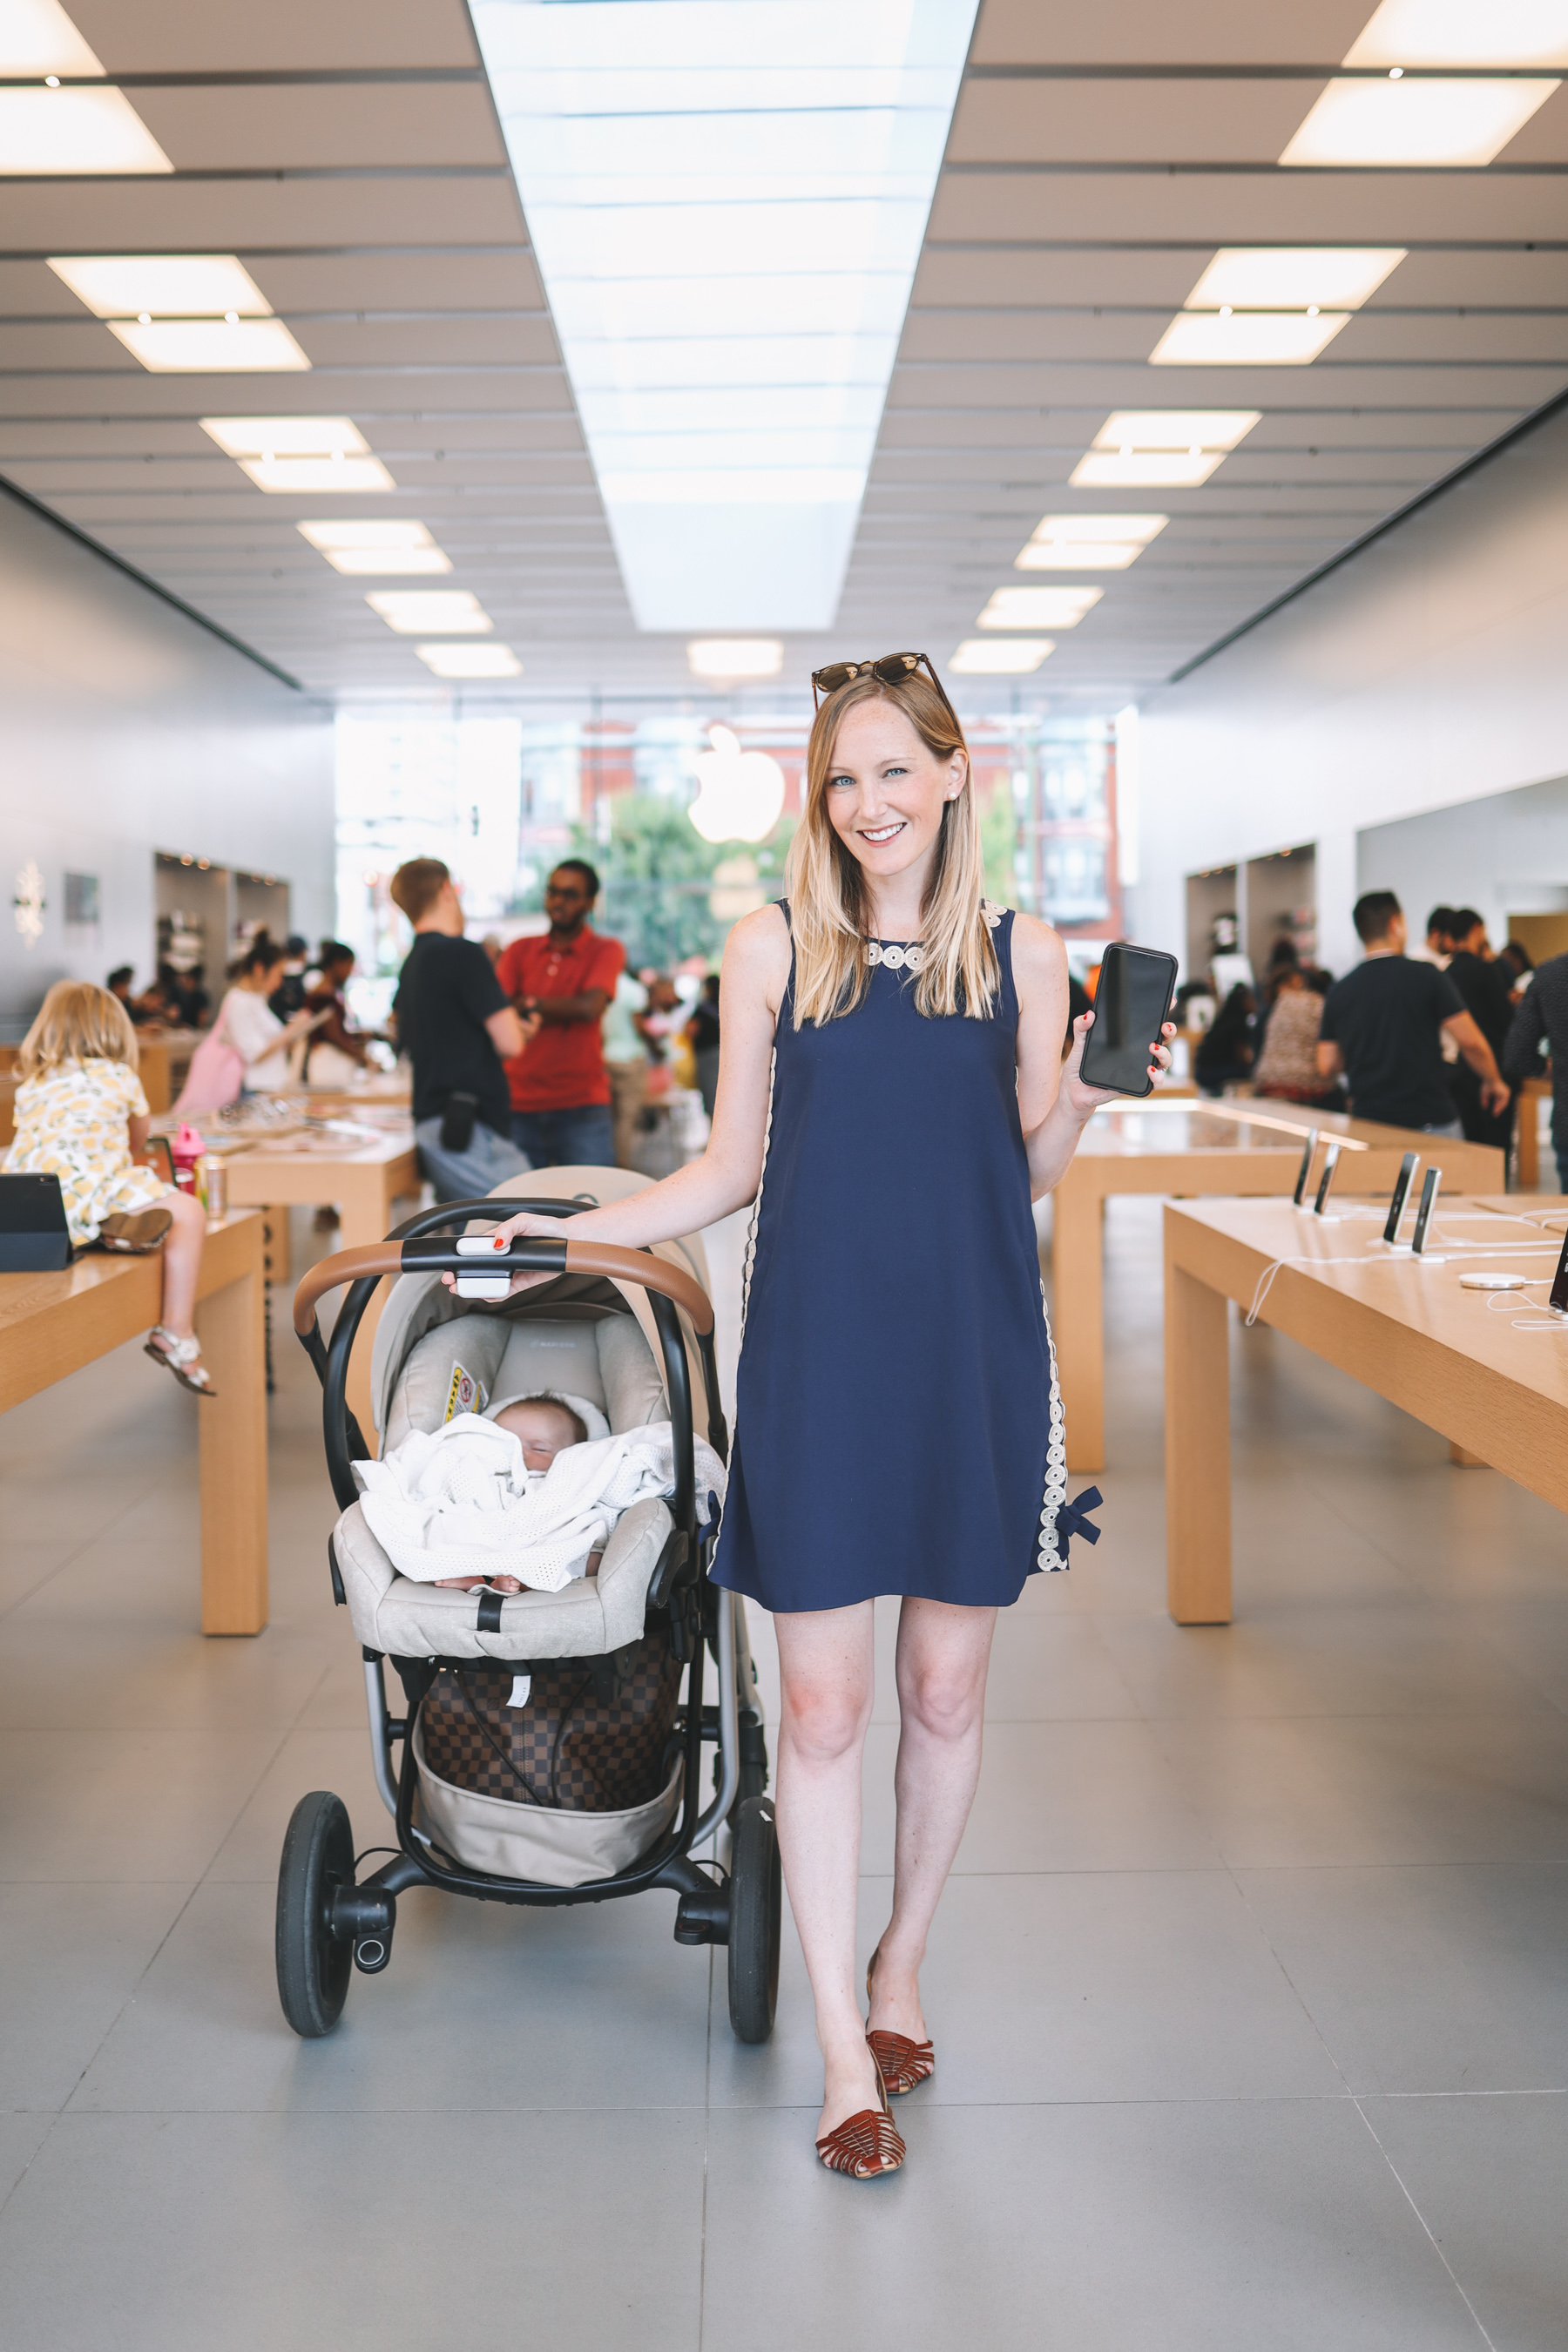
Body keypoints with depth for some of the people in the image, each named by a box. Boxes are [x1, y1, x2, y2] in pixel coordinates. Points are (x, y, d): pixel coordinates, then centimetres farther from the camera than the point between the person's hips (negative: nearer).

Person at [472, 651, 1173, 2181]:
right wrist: (570, 1229, 0)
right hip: (819, 1353, -1)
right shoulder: (774, 947, 3)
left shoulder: (1019, 953, 4)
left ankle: (901, 1964, 34)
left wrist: (1082, 1101, -10)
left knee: (946, 1687, 11)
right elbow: (731, 1169, 7)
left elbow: (1029, 1175, 8)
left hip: (974, 1354, 1)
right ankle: (847, 2057, 12)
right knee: (822, 1706, 0)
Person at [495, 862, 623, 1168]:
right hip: (519, 1106, 3)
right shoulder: (520, 951, 15)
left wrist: (527, 1004, -3)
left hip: (581, 1106, -3)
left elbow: (589, 1007, -12)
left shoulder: (606, 950, 5)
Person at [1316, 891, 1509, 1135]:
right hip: (1429, 1122, -3)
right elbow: (1470, 1042, -6)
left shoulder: (1338, 991, 5)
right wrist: (1494, 1081, 11)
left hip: (1367, 1125, 3)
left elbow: (1326, 1067, 6)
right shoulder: (1427, 976, -5)